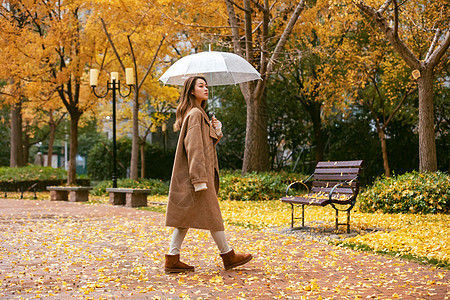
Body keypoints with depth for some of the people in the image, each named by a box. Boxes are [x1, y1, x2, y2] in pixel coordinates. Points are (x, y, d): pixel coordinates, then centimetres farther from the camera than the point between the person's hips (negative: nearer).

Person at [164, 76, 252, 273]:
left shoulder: (199, 113, 19)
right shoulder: (195, 113, -12)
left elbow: (207, 143, 23)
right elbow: (193, 147, -19)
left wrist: (216, 130, 4)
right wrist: (199, 179, -23)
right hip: (196, 172, -10)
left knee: (186, 216, 8)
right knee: (211, 214, 0)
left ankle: (172, 259, 7)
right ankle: (228, 255, 10)